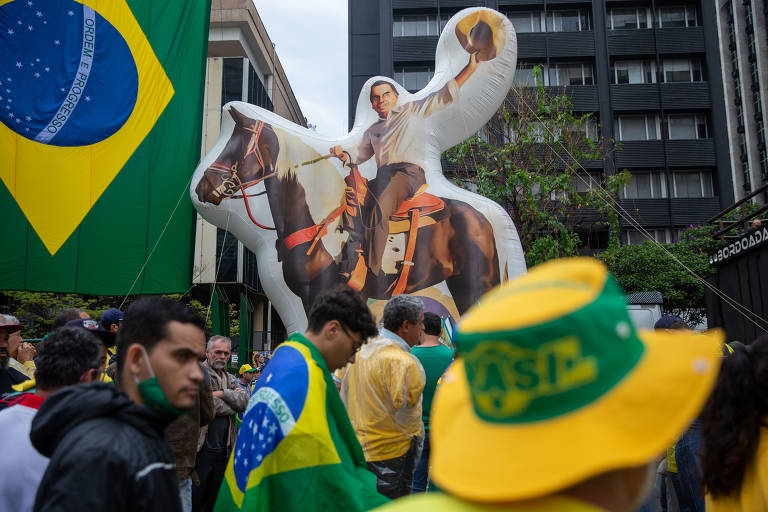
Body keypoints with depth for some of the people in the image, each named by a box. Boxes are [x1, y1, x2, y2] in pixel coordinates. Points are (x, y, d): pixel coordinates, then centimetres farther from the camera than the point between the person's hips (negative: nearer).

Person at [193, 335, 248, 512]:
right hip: (201, 447, -6)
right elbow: (209, 405, -18)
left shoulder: (231, 379, 16)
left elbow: (245, 402, 0)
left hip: (224, 449, 6)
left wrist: (222, 393, -12)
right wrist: (233, 400, -3)